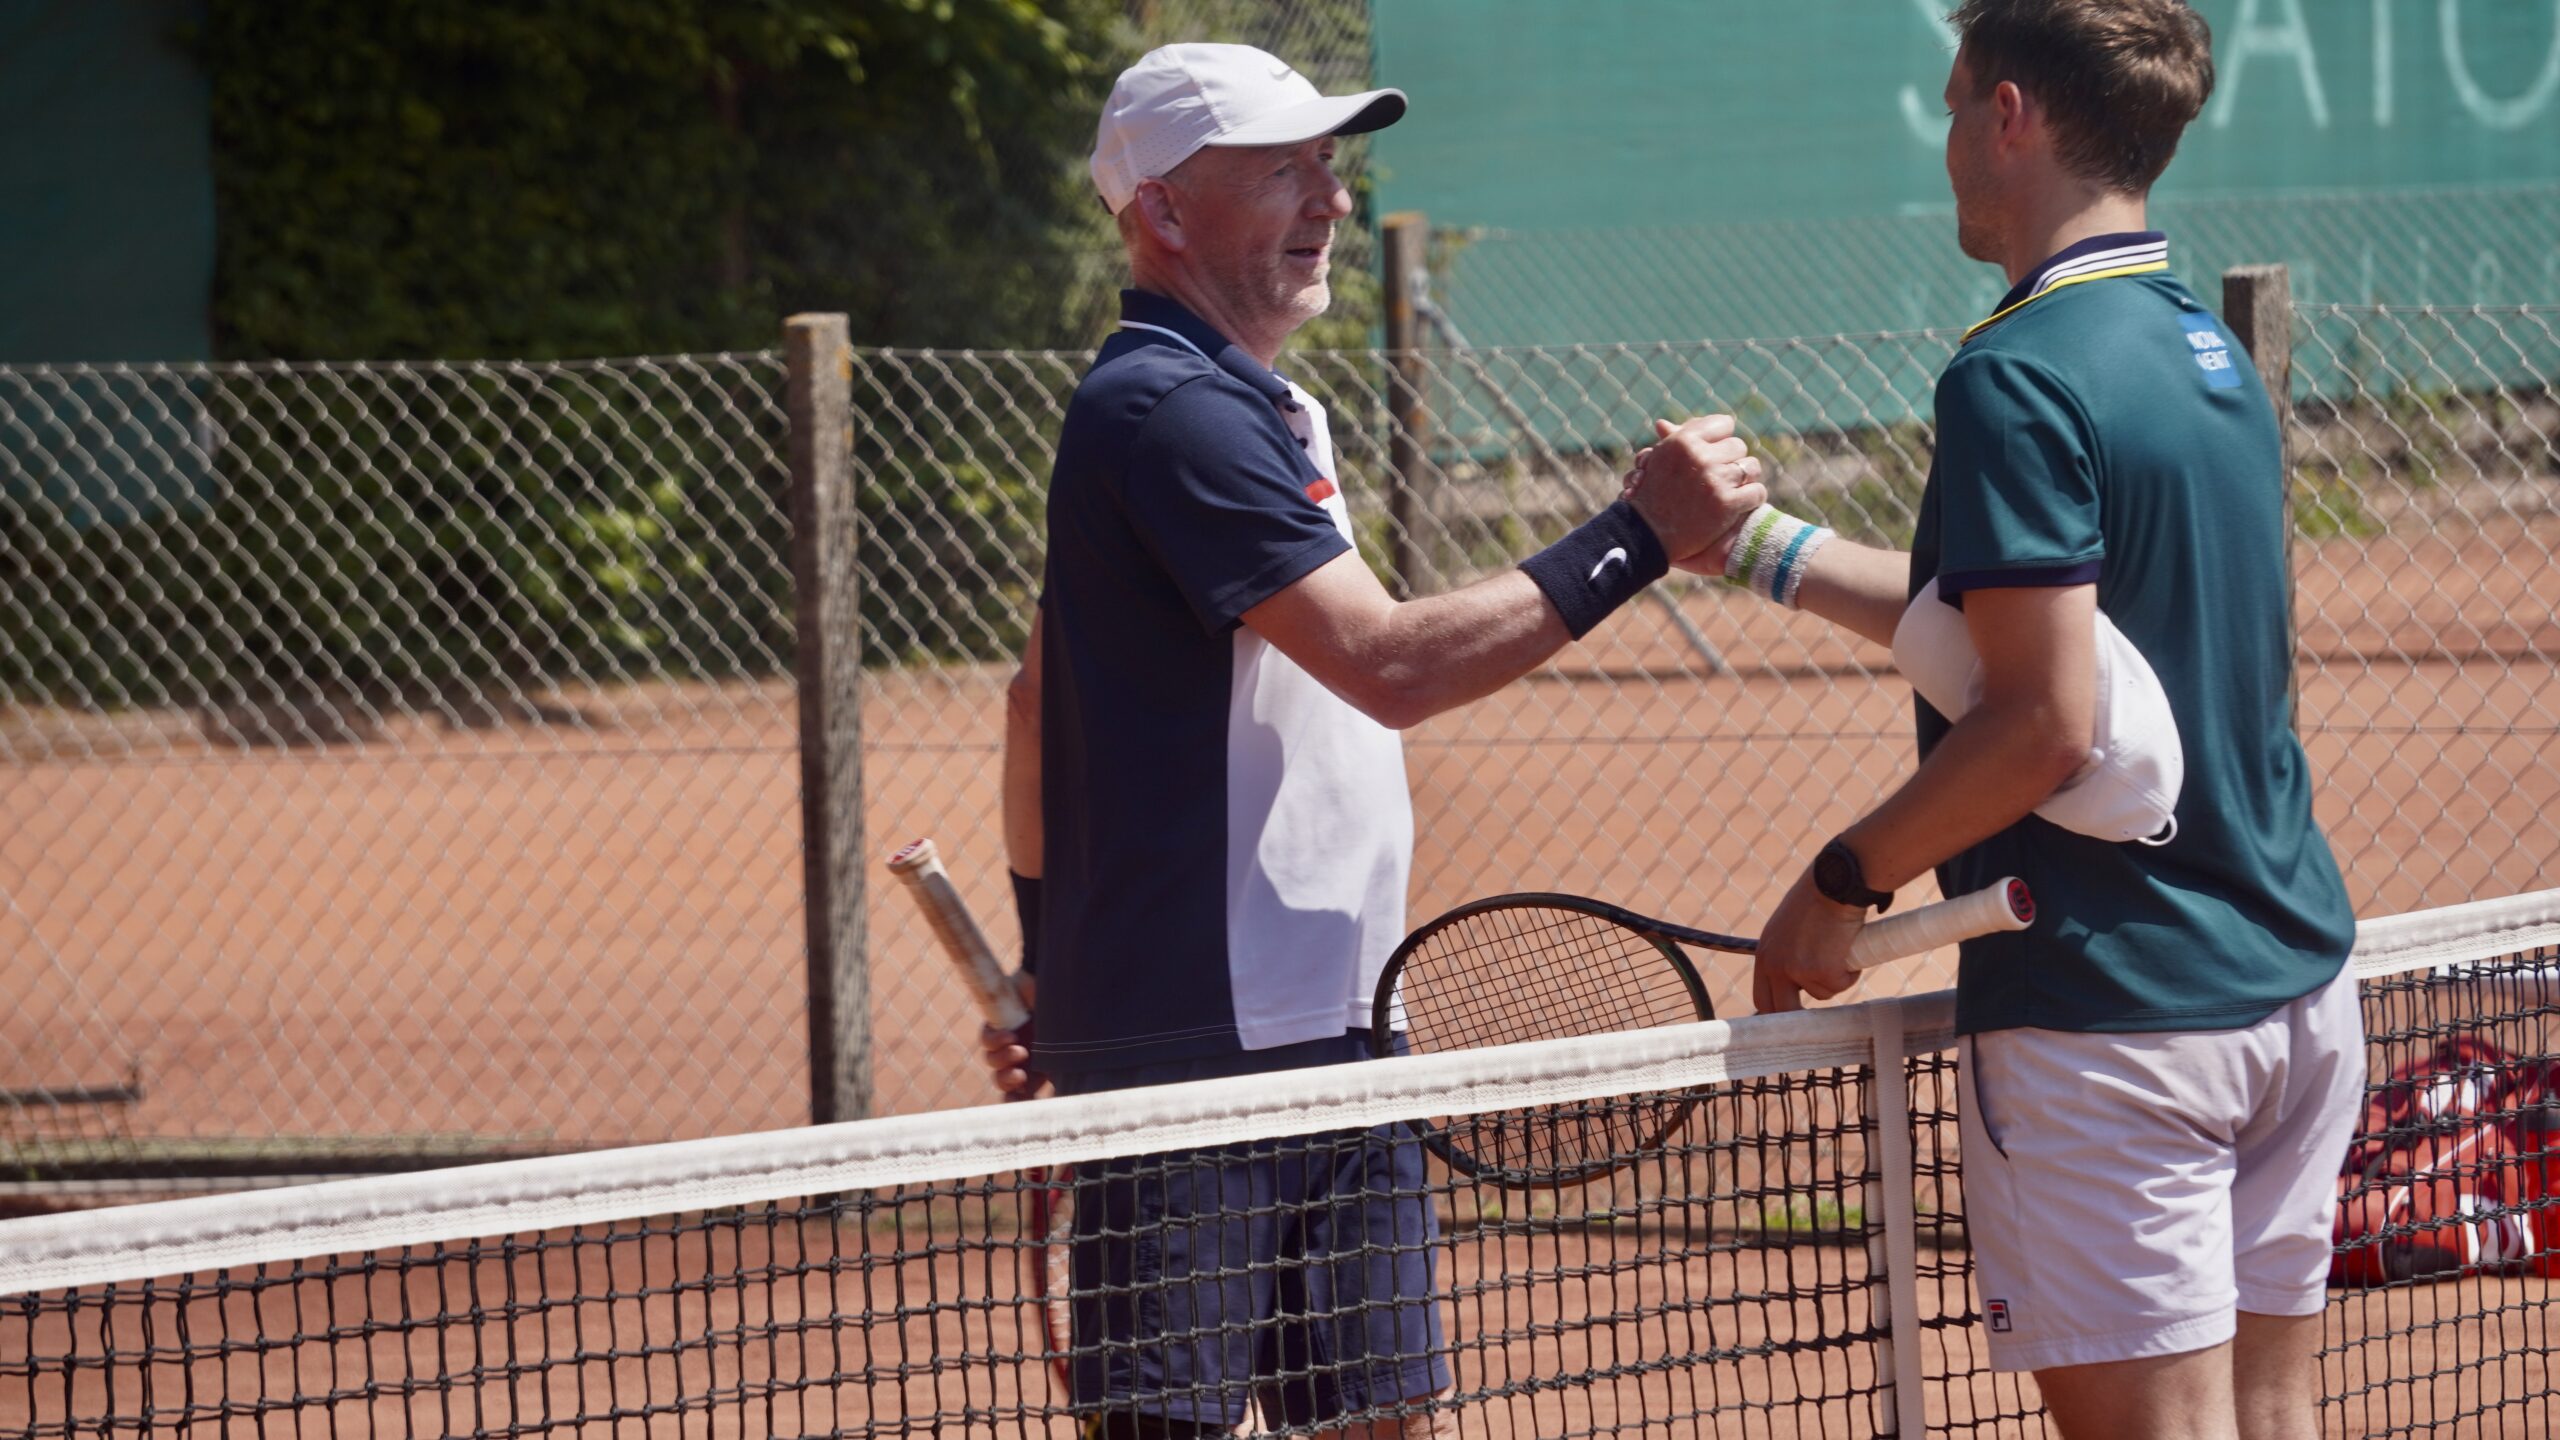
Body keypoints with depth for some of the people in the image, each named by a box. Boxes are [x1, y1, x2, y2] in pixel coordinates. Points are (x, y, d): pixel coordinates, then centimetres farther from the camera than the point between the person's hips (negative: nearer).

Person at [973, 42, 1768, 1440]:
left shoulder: (1248, 407, 18)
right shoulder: (1168, 411, -15)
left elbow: (1040, 693, 25)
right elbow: (1391, 663, -24)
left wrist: (1042, 963, 26)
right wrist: (1640, 537, -21)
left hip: (1329, 1034, 10)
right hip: (1197, 1055, -10)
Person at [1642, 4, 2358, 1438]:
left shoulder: (2019, 377, -15)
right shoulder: (2214, 356, 12)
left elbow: (2045, 722, -20)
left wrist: (1845, 879, -9)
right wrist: (1763, 543, 25)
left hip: (2108, 1009, -8)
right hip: (2298, 987, 8)